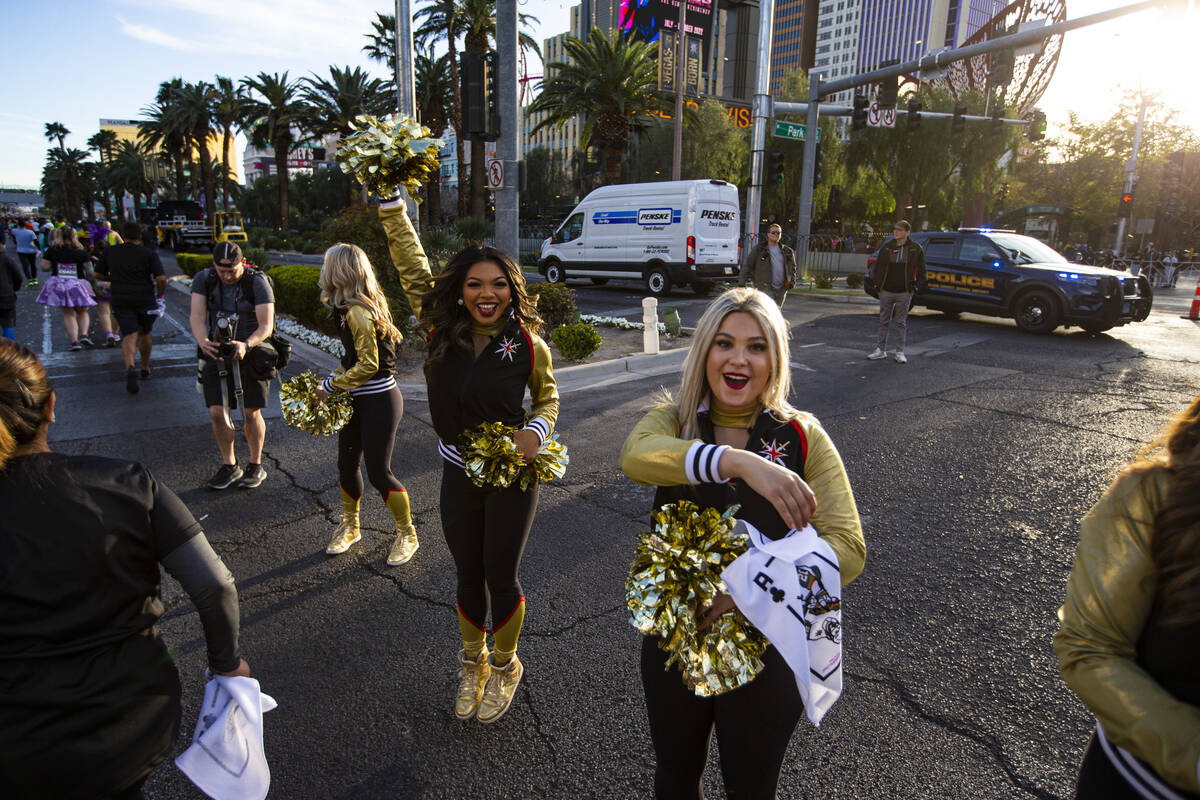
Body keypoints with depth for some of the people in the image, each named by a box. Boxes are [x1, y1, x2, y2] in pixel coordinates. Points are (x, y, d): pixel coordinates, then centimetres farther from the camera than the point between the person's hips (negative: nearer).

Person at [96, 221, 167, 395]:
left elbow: (98, 274, 12)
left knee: (129, 336, -5)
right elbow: (161, 278, -16)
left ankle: (130, 367, -31)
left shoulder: (109, 252, 4)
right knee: (144, 334, 18)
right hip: (145, 301, 0)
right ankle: (145, 369, 31)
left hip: (121, 301, 1)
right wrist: (160, 295, 0)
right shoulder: (149, 255, -5)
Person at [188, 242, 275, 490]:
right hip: (217, 352, 3)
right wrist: (203, 341, -35)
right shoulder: (203, 279, -4)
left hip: (250, 353, -3)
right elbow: (197, 316, -15)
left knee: (251, 413, -2)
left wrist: (246, 345, -39)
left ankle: (256, 466, 17)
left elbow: (266, 325, -20)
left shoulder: (257, 282, -14)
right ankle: (229, 466, 17)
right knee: (217, 413, -2)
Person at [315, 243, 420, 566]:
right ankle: (349, 527, 36)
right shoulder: (350, 308, 8)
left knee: (378, 472, -2)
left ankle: (407, 535, 17)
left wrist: (329, 386, -13)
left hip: (379, 400, -9)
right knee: (347, 464, 16)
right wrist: (336, 381, 10)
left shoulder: (357, 312, -21)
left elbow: (368, 365, -23)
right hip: (357, 400, 9)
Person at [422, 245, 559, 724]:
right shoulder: (441, 334, -10)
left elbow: (548, 396, 3)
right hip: (458, 476, 2)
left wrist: (537, 430, -15)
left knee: (501, 576, 10)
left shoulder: (528, 347, -14)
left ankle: (504, 667, 38)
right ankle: (472, 662, 44)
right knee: (468, 574, 18)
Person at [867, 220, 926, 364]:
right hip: (886, 291, 2)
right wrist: (878, 283, 1)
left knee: (901, 323, 4)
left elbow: (921, 270, 5)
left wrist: (917, 286, -4)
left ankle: (900, 353, 10)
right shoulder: (887, 247, 6)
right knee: (884, 322, 8)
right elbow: (878, 266, 11)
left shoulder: (915, 249, 0)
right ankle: (881, 350, 17)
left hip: (904, 293, -2)